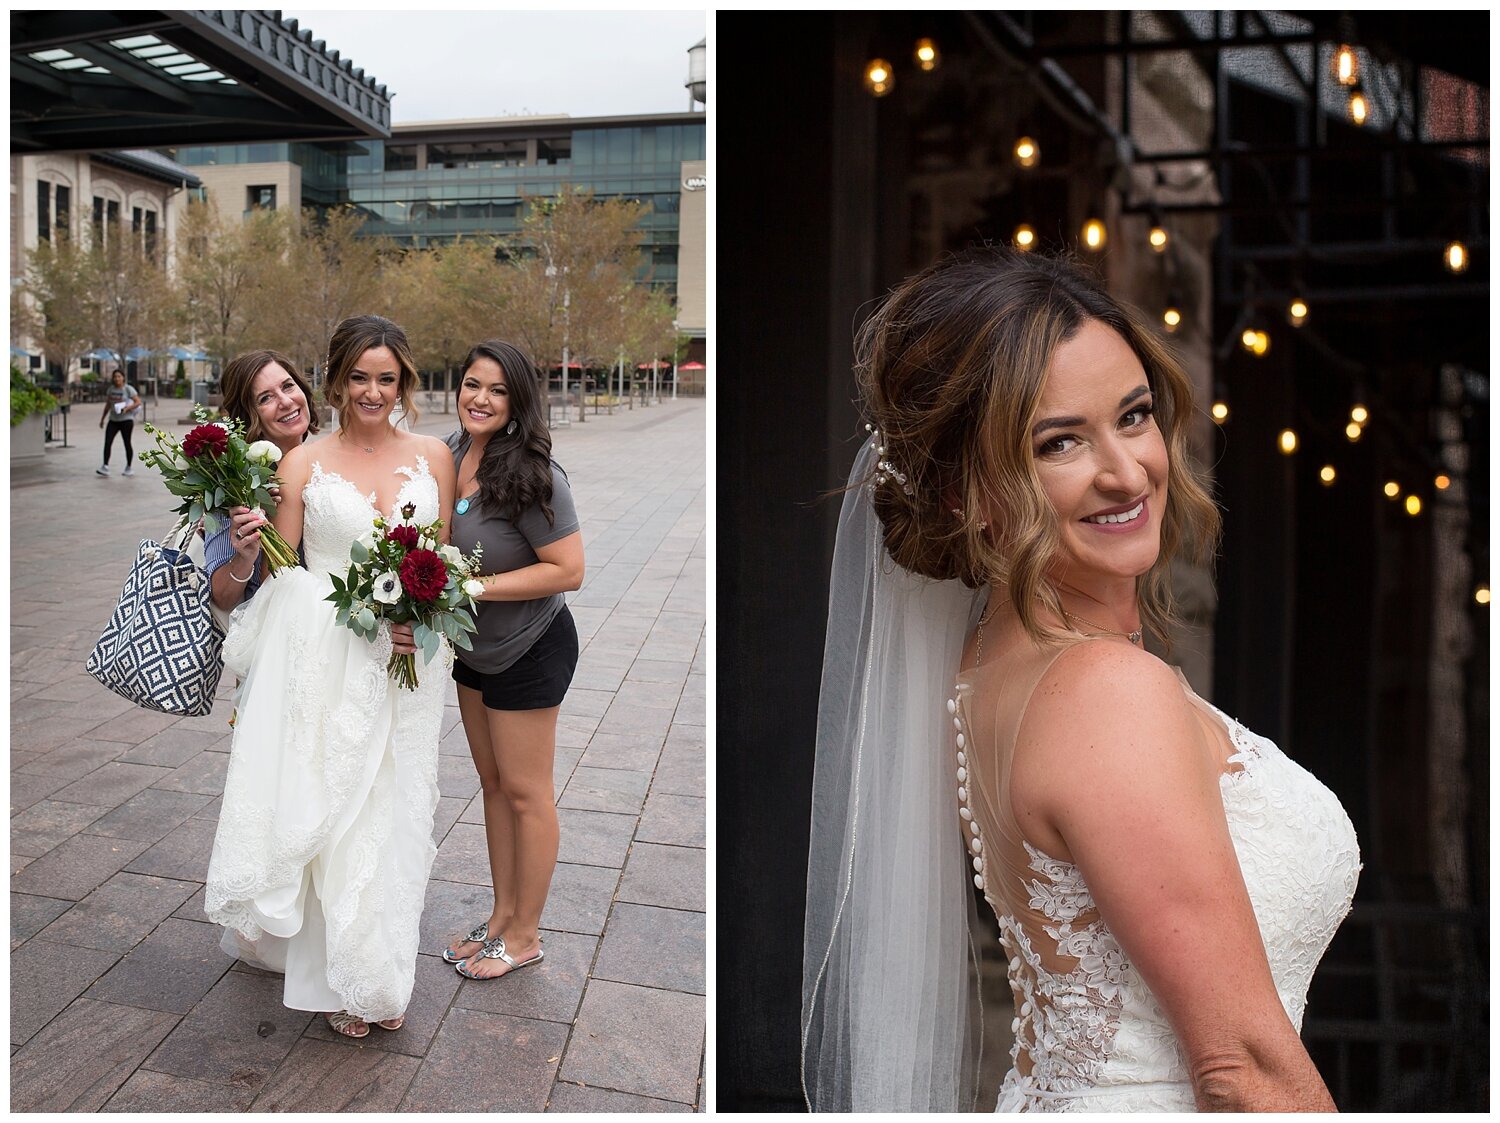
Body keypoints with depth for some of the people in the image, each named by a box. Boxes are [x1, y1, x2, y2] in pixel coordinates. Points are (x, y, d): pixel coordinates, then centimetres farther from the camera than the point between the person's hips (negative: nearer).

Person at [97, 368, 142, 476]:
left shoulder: (128, 389, -6)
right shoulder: (110, 389, 10)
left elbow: (138, 402, -10)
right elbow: (108, 405, 18)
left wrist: (127, 408, -24)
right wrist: (102, 418, 19)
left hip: (126, 420, -5)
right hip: (113, 420, 5)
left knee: (127, 443, 3)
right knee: (107, 442, -6)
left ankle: (129, 468, 14)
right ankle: (105, 467, -9)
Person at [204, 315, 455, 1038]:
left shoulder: (432, 456, 6)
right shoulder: (303, 465, 1)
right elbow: (277, 572, 4)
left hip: (406, 664, 2)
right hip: (326, 661, -1)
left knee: (392, 813, 9)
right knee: (328, 813, 1)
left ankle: (383, 976, 27)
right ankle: (343, 980, 20)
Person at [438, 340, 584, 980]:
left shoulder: (529, 473, -25)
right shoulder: (450, 453, -2)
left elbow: (568, 569, -26)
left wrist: (475, 586, -26)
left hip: (529, 652, -8)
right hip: (473, 649, 8)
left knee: (525, 793, 6)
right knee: (492, 784, 18)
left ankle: (525, 934, 22)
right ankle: (501, 915, 33)